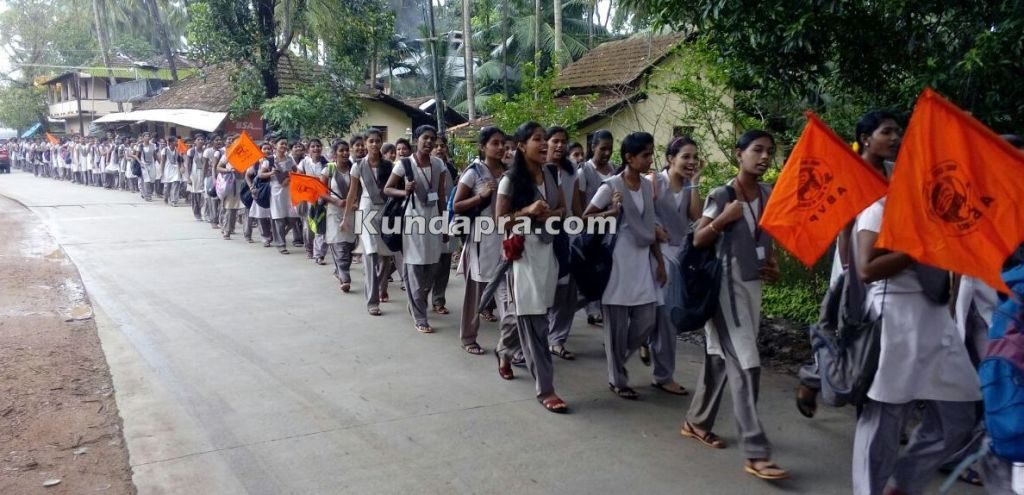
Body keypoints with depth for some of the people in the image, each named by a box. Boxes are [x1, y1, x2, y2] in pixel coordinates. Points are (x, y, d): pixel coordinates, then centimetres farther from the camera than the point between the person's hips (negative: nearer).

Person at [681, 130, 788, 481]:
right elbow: (697, 240, -9)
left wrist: (772, 263, 4)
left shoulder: (768, 195, 7)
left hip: (753, 284, 7)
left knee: (722, 358, 16)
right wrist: (723, 219, -23)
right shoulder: (722, 196, -12)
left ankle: (697, 422, 32)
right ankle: (756, 453, -6)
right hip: (727, 284, -7)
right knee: (746, 365, -10)